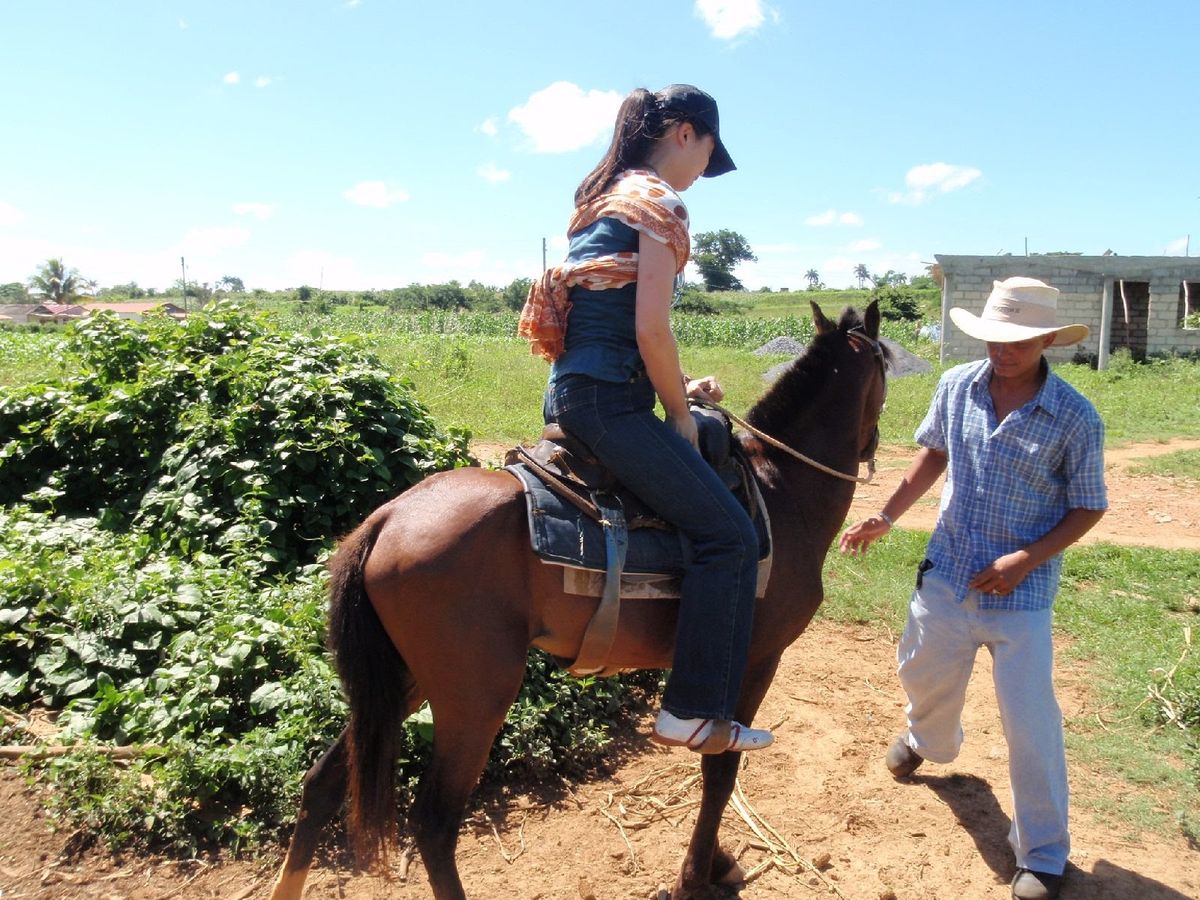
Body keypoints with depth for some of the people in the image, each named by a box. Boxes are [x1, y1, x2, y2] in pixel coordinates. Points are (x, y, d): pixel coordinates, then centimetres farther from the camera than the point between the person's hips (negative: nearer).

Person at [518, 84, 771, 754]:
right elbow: (650, 330, -18)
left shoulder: (607, 196, 21)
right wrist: (681, 412, -4)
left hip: (569, 390, 11)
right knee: (729, 534, -8)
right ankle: (695, 713, -2)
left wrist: (676, 387, 20)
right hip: (609, 399, -11)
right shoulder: (660, 202, -8)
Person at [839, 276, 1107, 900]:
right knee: (924, 675, 26)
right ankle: (929, 742, 61)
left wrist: (1028, 558, -19)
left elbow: (1089, 507, -7)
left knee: (1030, 725, 0)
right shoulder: (957, 386, -6)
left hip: (1019, 593, -4)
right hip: (946, 572, 4)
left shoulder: (1075, 417, -16)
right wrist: (888, 516, 3)